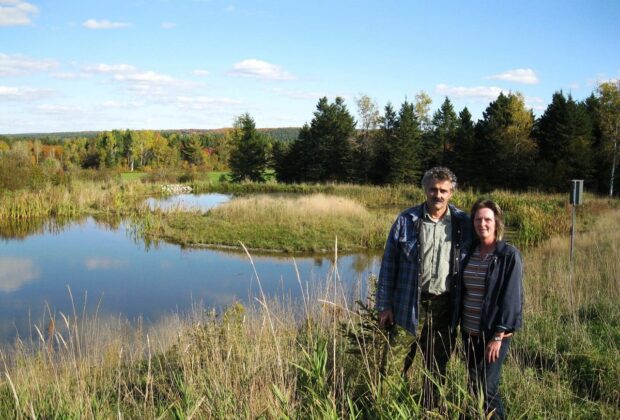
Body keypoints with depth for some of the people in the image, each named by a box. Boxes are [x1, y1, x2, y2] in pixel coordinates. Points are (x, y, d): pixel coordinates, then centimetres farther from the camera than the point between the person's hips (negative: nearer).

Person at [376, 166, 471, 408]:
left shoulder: (462, 223, 1)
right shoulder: (406, 220, -3)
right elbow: (389, 264, -1)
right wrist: (384, 305, -4)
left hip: (446, 306, 2)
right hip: (409, 306, -2)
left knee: (437, 368, 16)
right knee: (392, 369, 0)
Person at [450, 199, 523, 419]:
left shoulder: (509, 255, -10)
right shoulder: (469, 252, 6)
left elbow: (511, 298, -13)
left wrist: (498, 336, -17)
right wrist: (456, 324, 8)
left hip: (494, 333, -5)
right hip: (469, 332, 6)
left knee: (486, 388, -4)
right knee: (473, 386, 13)